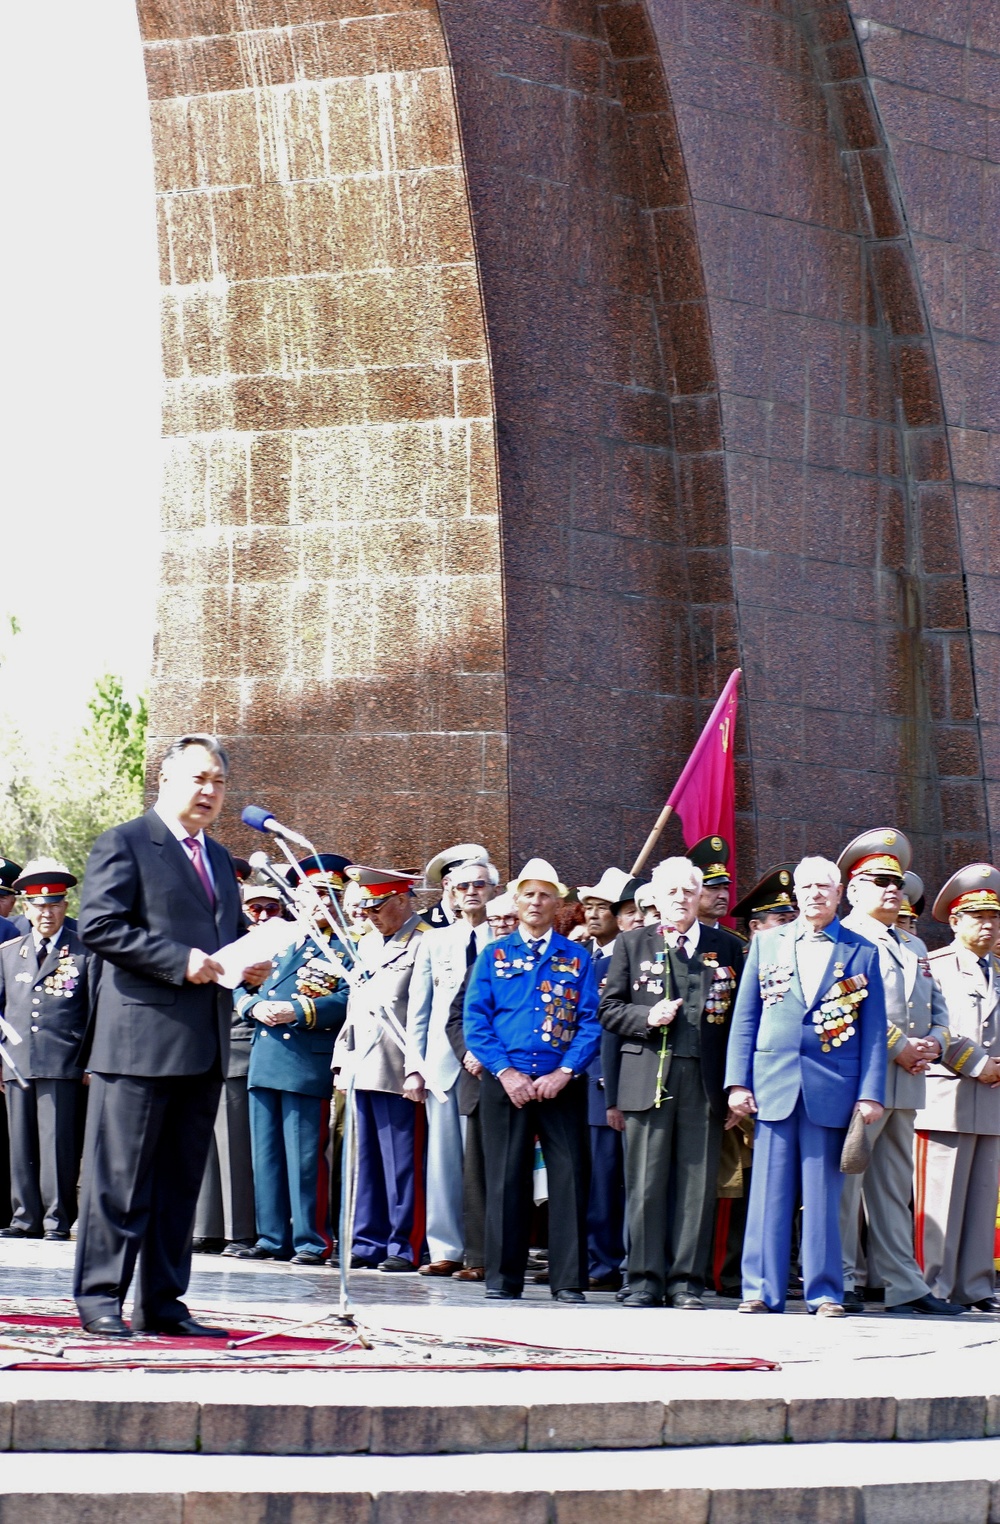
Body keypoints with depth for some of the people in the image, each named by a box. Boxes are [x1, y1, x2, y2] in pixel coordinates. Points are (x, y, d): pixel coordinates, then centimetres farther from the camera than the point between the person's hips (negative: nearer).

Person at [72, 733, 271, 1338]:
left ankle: (163, 1303, 13)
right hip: (141, 1039, -7)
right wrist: (179, 961, -19)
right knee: (120, 1177, -4)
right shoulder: (124, 845, -3)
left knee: (181, 1181, 9)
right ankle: (100, 1298, 1)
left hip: (205, 1046, 7)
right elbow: (98, 925, -13)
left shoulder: (220, 859, 22)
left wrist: (250, 964, 6)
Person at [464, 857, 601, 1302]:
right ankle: (503, 1277, 6)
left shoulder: (578, 958, 10)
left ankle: (569, 1281, -1)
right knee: (506, 1178, 0)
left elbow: (590, 1022, 3)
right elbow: (475, 1021, 4)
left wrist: (564, 1073, -10)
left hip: (562, 1083, 0)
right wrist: (505, 1072, -8)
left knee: (569, 1177, -4)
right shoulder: (493, 956, 10)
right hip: (505, 1082, 0)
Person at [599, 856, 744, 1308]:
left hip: (705, 1080, 0)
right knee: (645, 1183, -1)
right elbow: (609, 1009, 9)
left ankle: (687, 1280, 5)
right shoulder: (631, 944, 11)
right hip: (648, 1078, 0)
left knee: (697, 1184, 1)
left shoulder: (728, 948, 11)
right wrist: (647, 1017, -11)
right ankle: (646, 1279, 4)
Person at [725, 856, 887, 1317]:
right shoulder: (766, 943, 11)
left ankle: (824, 1292, 7)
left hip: (832, 1087, -1)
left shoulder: (861, 952, 7)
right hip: (774, 1083, 1)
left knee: (823, 1193, 2)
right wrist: (738, 1081, 1)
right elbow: (745, 1017, 10)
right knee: (769, 1191, 0)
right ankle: (763, 1290, 4)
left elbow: (873, 1028, 6)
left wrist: (870, 1092, -3)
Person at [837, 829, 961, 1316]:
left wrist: (933, 1045, 0)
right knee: (845, 1181, -5)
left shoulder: (914, 946, 23)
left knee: (895, 1186, 10)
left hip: (907, 1081, 8)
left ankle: (904, 1285, 10)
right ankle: (839, 1281, -2)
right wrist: (900, 1047, -16)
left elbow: (938, 1009, 21)